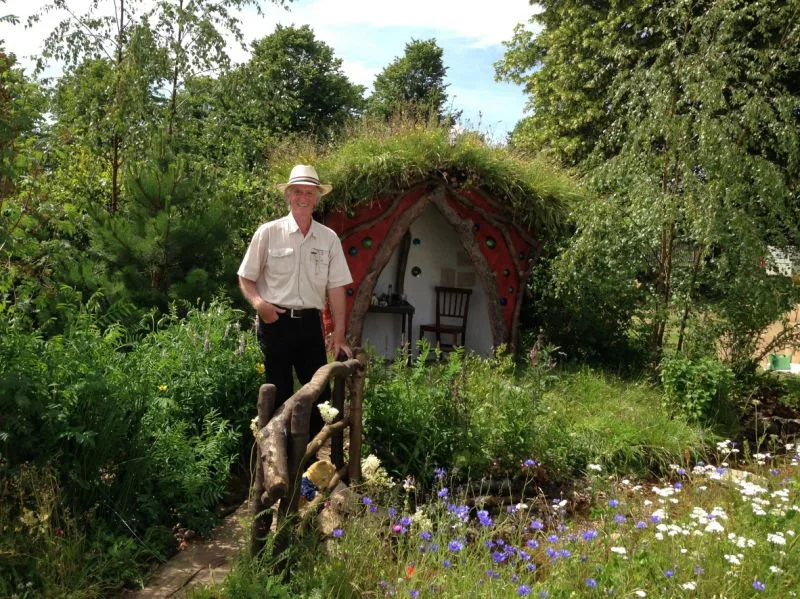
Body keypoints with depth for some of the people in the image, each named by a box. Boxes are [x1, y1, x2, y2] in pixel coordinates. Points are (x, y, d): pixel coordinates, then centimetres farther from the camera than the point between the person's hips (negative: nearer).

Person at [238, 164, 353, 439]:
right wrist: (258, 303, -17)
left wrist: (339, 334, 1)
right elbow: (245, 279, 3)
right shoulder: (268, 233, -2)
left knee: (320, 391, 7)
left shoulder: (329, 238, 4)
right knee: (279, 393, 8)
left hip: (310, 323, 2)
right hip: (275, 321, -2)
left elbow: (336, 288, 4)